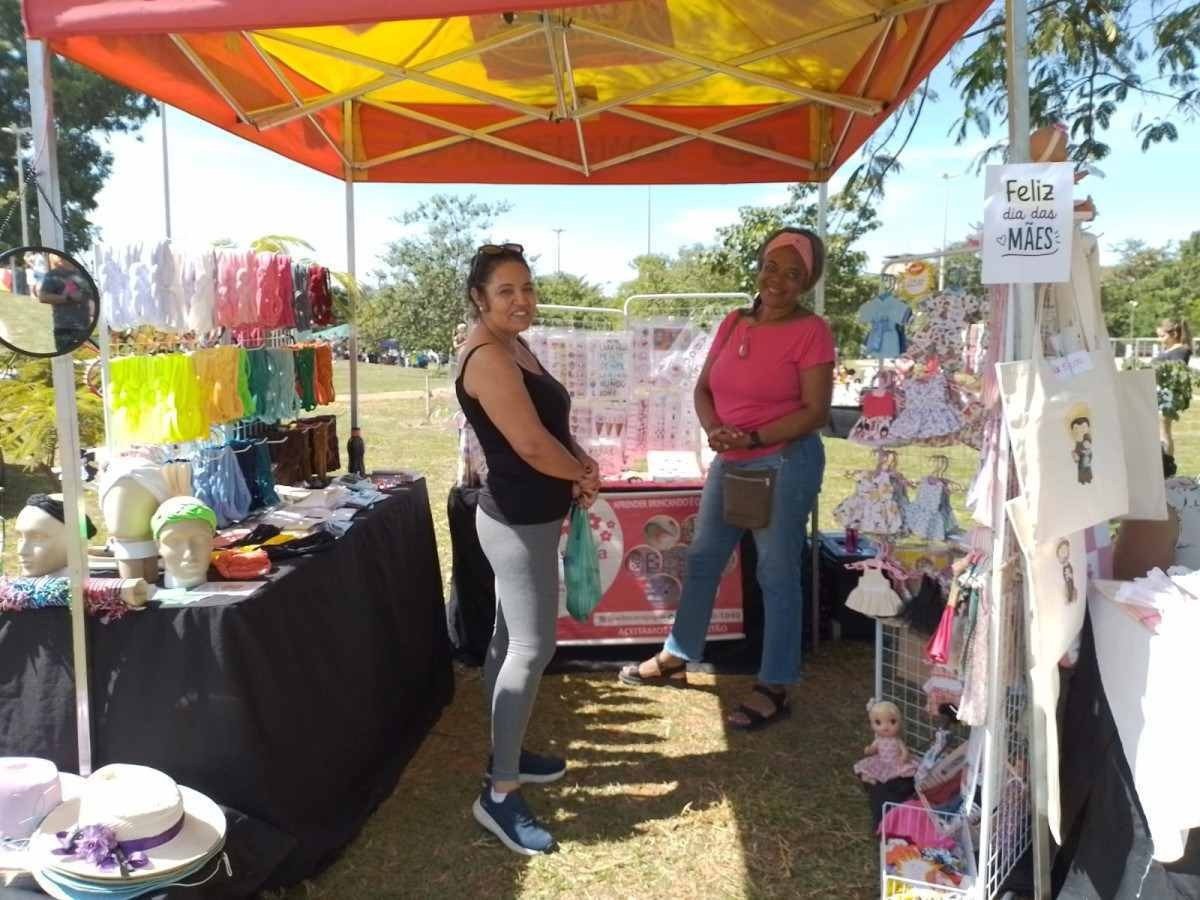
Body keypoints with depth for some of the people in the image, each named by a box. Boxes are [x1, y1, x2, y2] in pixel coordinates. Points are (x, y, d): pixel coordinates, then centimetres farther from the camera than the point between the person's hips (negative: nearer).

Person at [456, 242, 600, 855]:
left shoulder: (514, 347, 11)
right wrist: (584, 476, -7)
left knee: (510, 639, 18)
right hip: (518, 520, -10)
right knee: (532, 648, -8)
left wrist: (581, 463, 0)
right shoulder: (488, 357, -20)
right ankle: (499, 795, 1)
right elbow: (531, 444, -24)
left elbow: (552, 423, 18)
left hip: (525, 516, 10)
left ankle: (506, 756, 32)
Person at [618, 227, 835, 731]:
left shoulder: (811, 331, -10)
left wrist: (753, 437, -22)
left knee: (777, 574, 2)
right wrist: (714, 429, -11)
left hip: (785, 463, -7)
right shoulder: (734, 323, 8)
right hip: (729, 461, 7)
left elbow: (815, 411, -15)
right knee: (703, 560, 16)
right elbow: (703, 388, 9)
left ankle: (775, 689, 15)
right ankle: (677, 656, 33)